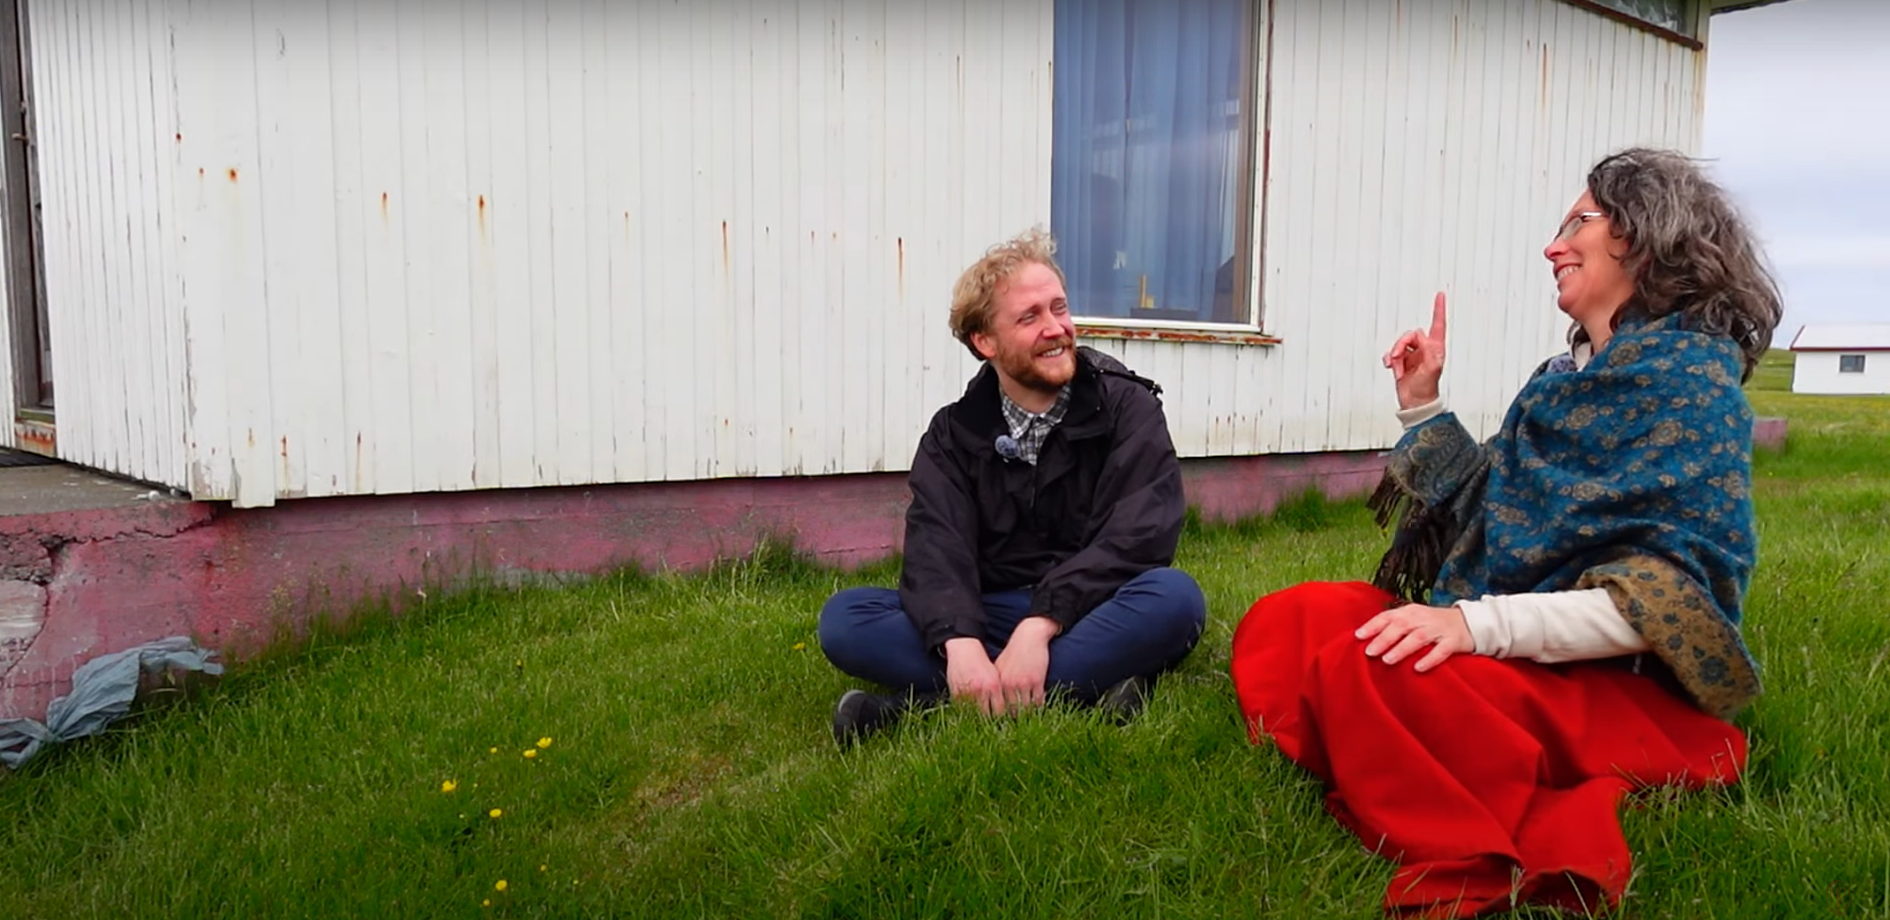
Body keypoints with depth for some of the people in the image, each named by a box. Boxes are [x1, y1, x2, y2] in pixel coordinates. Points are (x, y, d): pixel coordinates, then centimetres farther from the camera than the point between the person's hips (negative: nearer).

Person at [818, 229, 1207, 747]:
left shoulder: (1125, 406, 0)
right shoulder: (955, 432, 4)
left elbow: (1138, 534, -15)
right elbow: (936, 548, -12)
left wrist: (1039, 626, -29)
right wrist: (960, 642, -33)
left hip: (1089, 618, -1)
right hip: (988, 620, 2)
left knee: (1174, 597, -33)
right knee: (844, 618, -20)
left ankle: (924, 704, -33)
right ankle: (1081, 688, -30)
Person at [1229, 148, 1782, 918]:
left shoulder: (1691, 377, -10)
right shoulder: (1565, 376, 15)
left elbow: (1676, 593, -20)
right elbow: (1488, 512, 23)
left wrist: (1481, 623, -30)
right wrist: (1422, 405, 15)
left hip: (1616, 681, -9)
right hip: (1506, 646, 9)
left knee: (1368, 664, -34)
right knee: (1281, 625, -7)